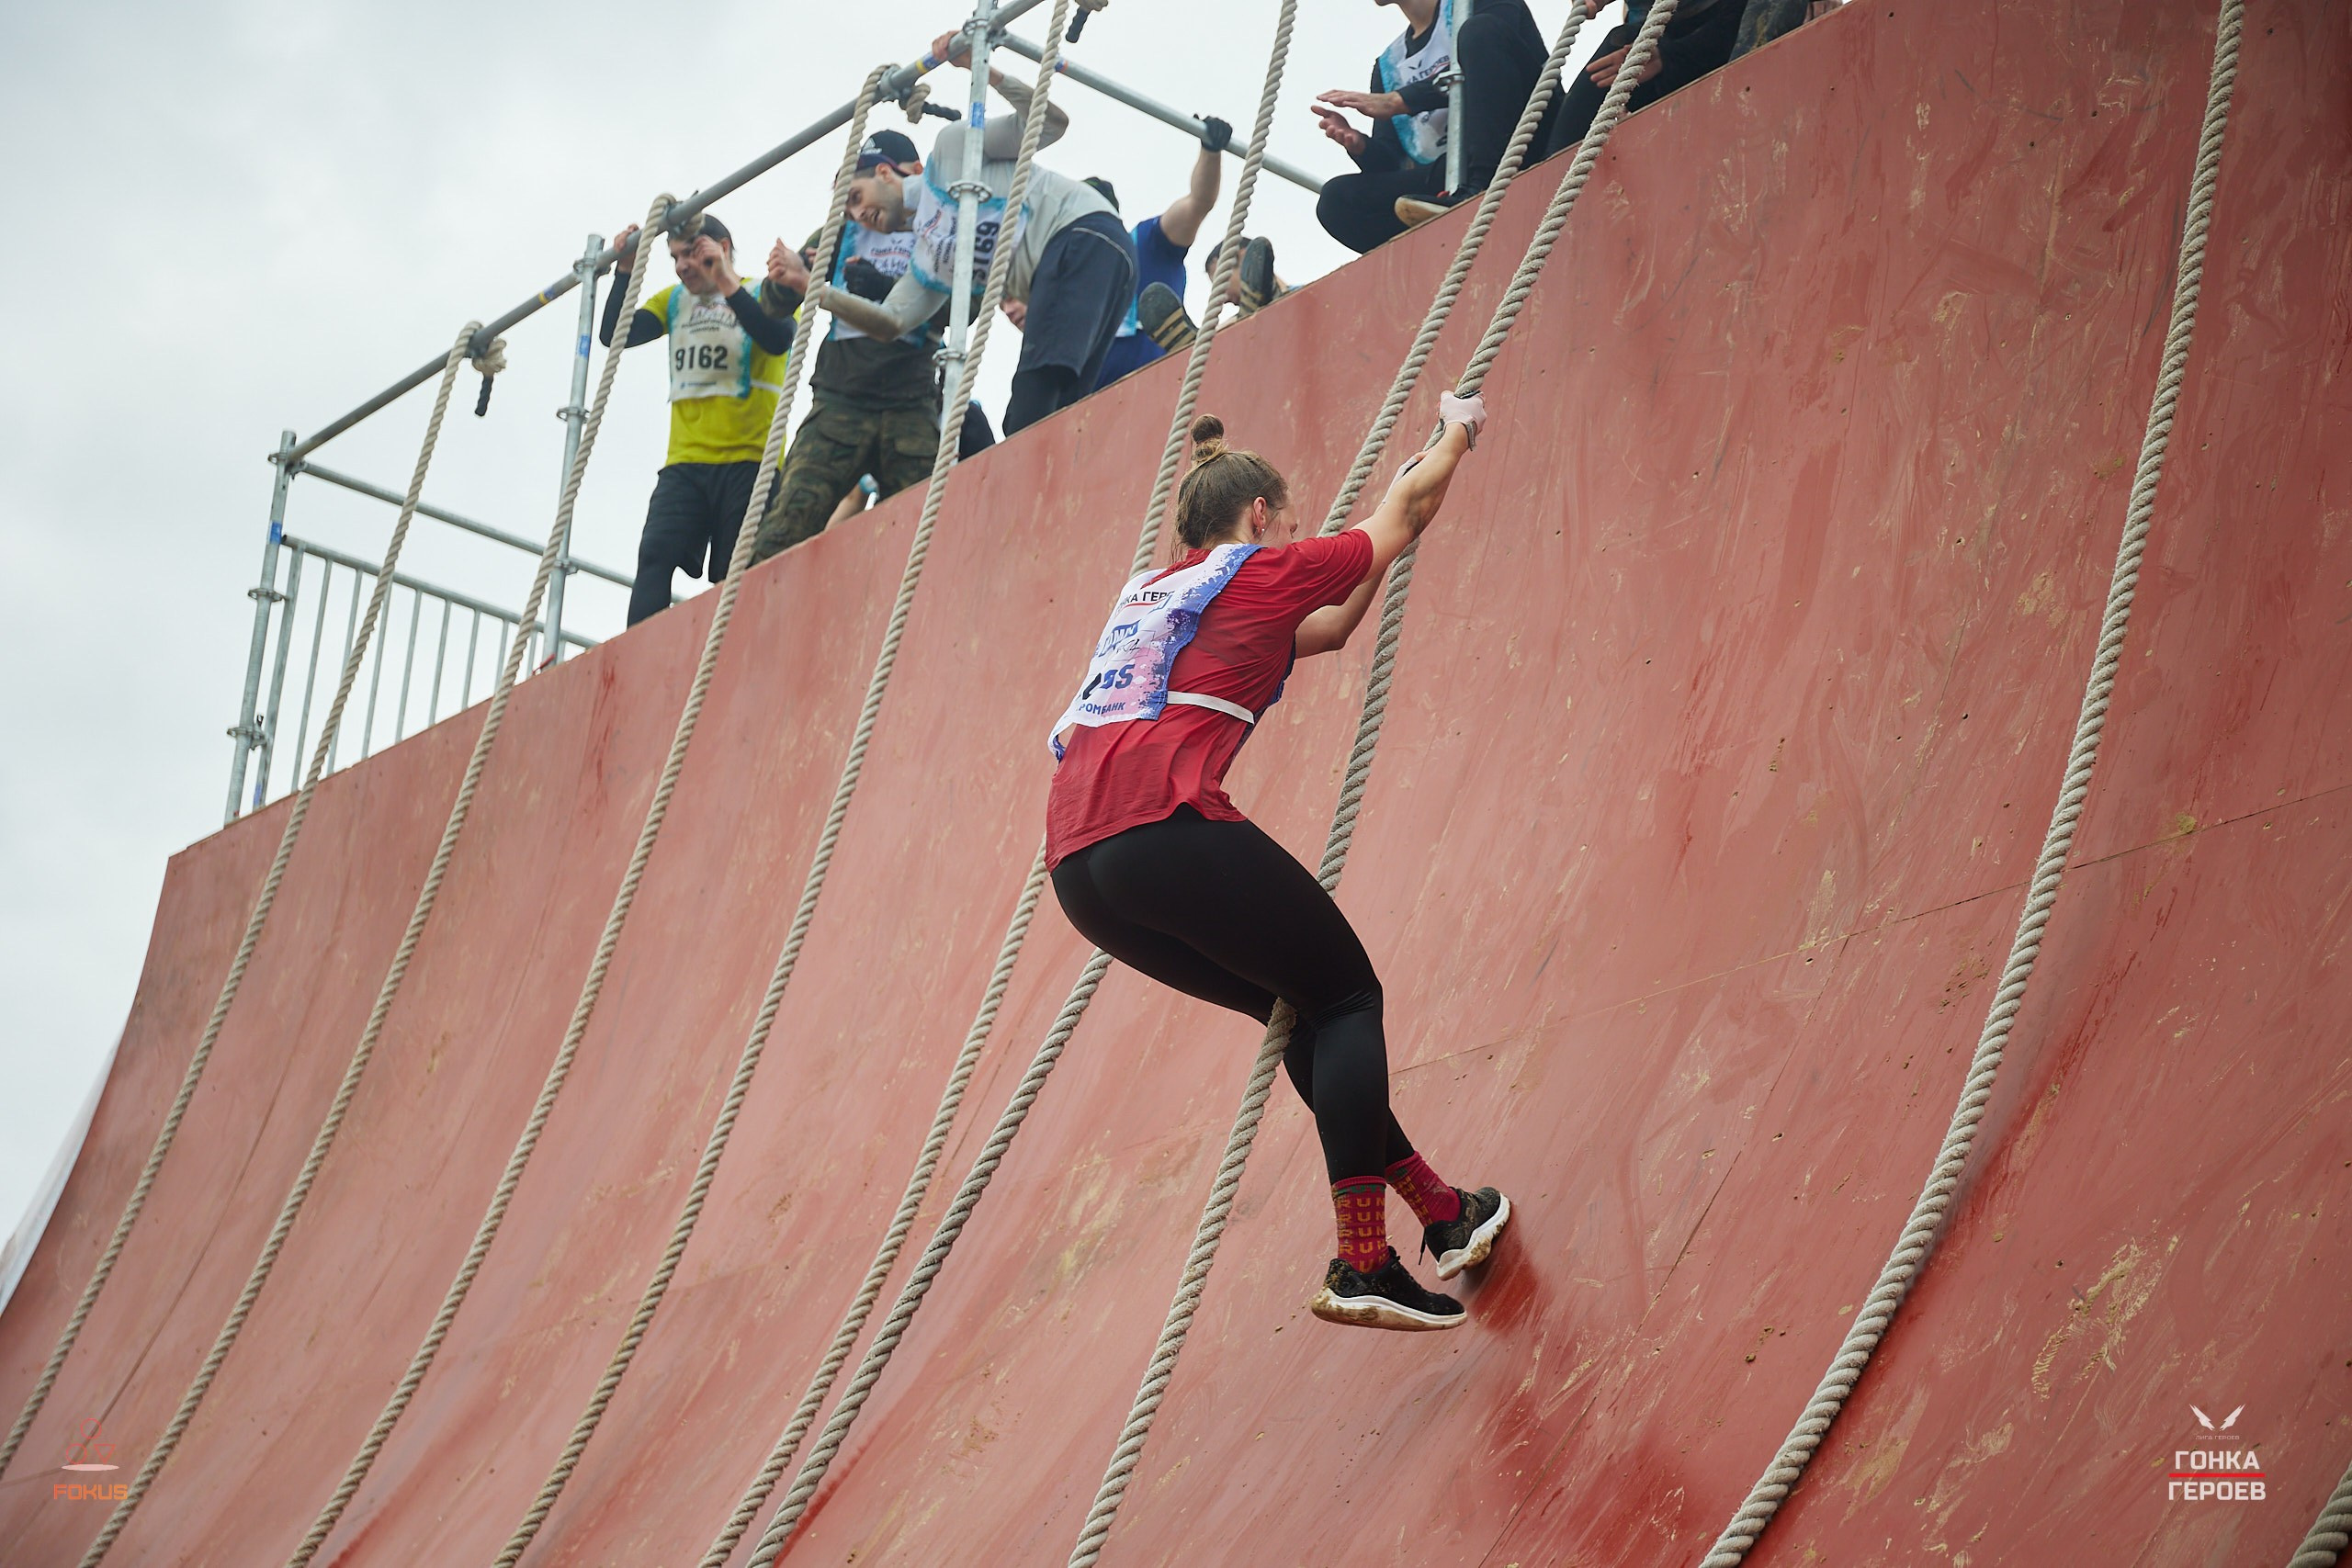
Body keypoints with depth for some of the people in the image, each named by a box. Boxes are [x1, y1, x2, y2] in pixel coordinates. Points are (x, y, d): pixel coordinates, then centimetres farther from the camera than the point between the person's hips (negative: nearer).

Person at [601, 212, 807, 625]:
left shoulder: (763, 295, 4)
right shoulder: (674, 300, 18)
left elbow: (777, 339, -18)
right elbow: (613, 334, 8)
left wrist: (726, 283, -21)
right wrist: (625, 270, 2)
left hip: (748, 461, -4)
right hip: (685, 462, 4)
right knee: (655, 555, -16)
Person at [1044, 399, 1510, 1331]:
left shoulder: (1151, 592, 31)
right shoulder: (1264, 571, 11)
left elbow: (1325, 630, 44)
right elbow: (1404, 511, 27)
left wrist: (1380, 566, 51)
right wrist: (1456, 431, 44)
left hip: (1078, 861, 8)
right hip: (1166, 825, -8)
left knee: (1304, 1008, 19)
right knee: (1346, 998, 7)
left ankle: (1442, 1213, 20)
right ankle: (1360, 1266, -4)